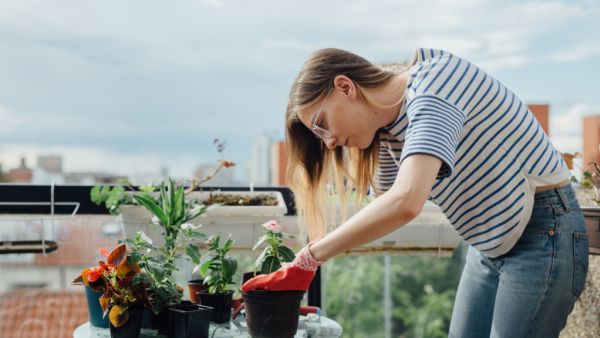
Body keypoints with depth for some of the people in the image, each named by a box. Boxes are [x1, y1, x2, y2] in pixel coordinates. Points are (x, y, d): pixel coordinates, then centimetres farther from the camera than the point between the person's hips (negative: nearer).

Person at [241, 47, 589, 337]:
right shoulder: (389, 136, 4)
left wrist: (308, 259, -28)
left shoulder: (434, 81, -23)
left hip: (543, 234, -8)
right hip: (490, 244, 9)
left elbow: (405, 202, -36)